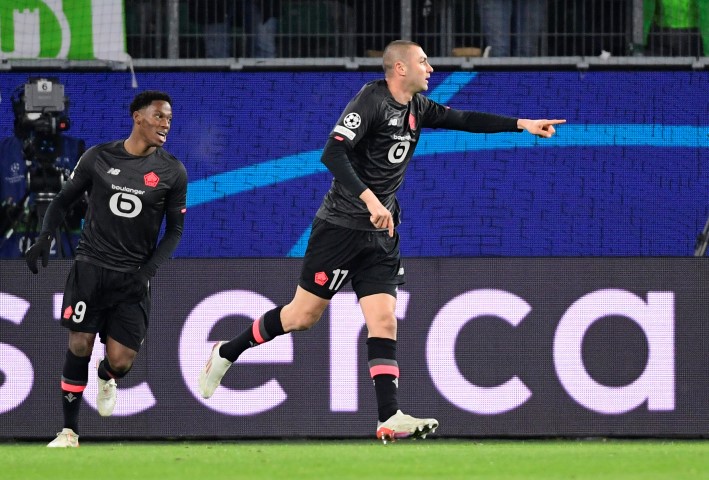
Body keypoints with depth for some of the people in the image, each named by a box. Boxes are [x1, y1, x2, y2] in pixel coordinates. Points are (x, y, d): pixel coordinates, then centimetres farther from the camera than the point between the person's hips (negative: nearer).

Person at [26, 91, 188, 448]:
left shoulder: (172, 172, -1)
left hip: (133, 277, 0)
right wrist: (44, 237, -8)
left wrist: (148, 270, -8)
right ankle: (69, 431, 7)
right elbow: (63, 200, 9)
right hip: (91, 267, 0)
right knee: (79, 346, -6)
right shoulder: (98, 158, -1)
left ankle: (106, 378, 32)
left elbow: (175, 229, 5)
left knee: (121, 361, -7)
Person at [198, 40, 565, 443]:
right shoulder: (371, 101, -15)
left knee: (384, 321, -5)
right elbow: (332, 153, -24)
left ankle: (390, 418, -12)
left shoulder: (417, 107, 9)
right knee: (304, 315, -2)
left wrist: (521, 124, 11)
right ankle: (227, 353, 18)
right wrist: (369, 198, -33)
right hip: (341, 225, -7)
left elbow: (463, 119, 19)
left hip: (381, 235, 7)